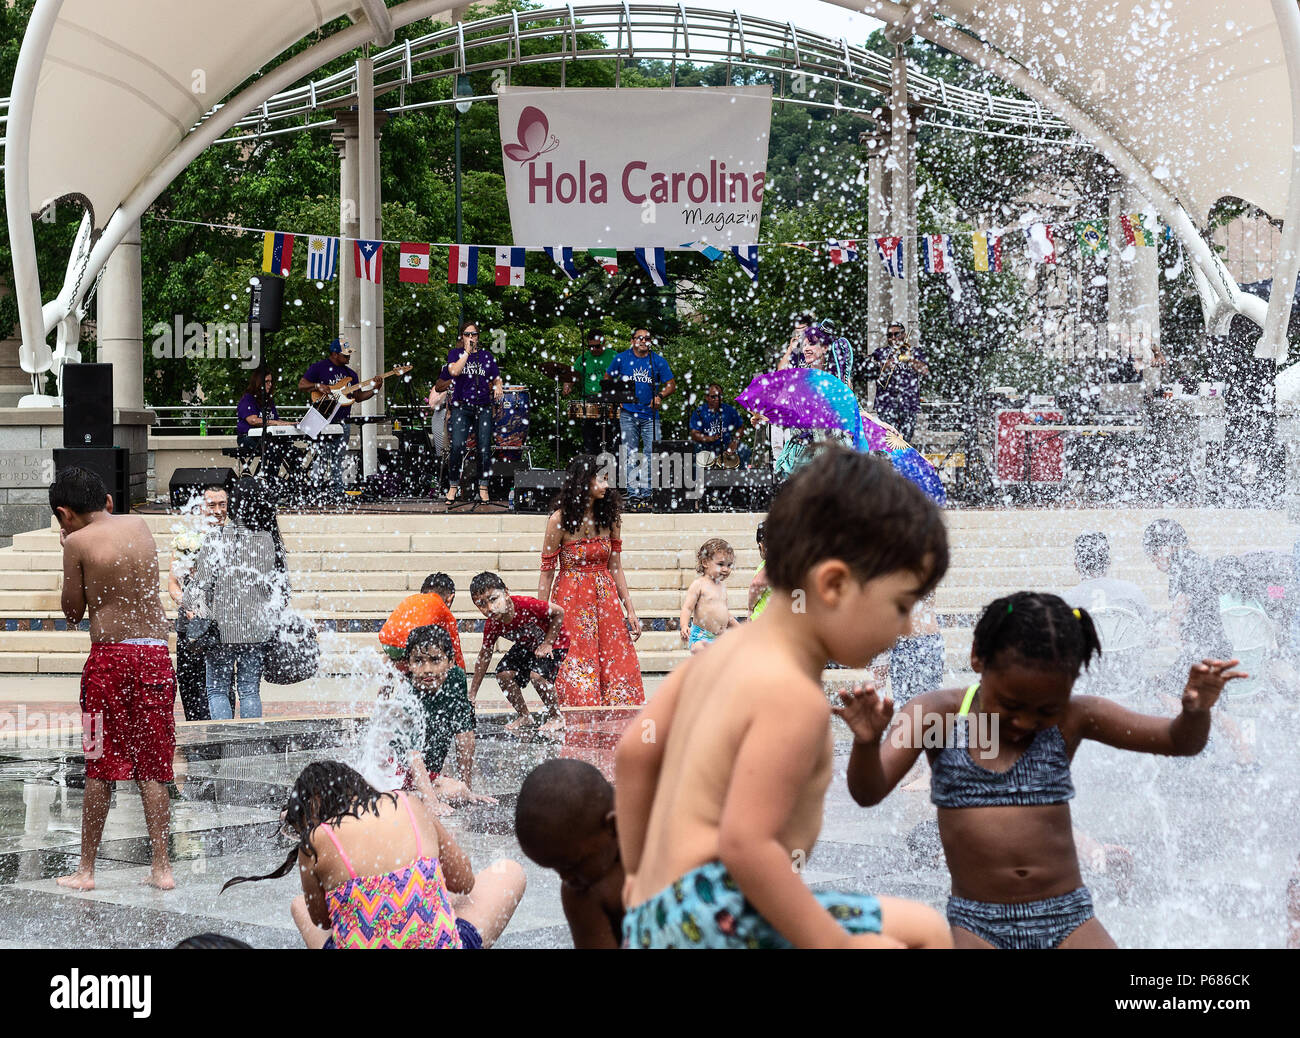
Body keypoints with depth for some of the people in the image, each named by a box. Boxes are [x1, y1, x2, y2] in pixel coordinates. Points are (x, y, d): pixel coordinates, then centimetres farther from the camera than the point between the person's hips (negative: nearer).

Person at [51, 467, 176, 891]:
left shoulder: (78, 542, -5)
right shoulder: (139, 524, 9)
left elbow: (73, 612, 2)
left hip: (110, 655, -4)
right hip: (156, 653, 4)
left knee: (100, 769, 3)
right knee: (152, 769, 8)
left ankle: (86, 869, 9)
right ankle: (161, 867, 8)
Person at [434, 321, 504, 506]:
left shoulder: (486, 355, 13)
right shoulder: (455, 353, 7)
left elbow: (496, 379, 16)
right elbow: (454, 371, -13)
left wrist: (498, 387, -6)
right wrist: (467, 352, -11)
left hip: (483, 407, 2)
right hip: (461, 406, -2)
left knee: (484, 448, -4)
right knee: (458, 446, -15)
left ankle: (483, 488, 6)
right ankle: (453, 487, -3)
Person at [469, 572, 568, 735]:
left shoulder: (525, 605, -37)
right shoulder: (492, 626, -19)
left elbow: (559, 613, -24)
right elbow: (484, 657, -6)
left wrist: (547, 644, -22)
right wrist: (472, 695, -5)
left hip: (554, 642, -6)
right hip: (527, 646, 6)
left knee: (537, 675, -28)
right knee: (504, 674, -11)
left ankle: (556, 718, -7)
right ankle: (524, 716, 9)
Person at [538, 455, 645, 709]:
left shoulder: (610, 516, 5)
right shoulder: (560, 520, -8)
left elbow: (615, 568, 11)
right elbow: (547, 572, -4)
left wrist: (630, 610, 7)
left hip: (606, 598, 4)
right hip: (571, 600, -4)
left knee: (619, 673, 0)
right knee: (576, 679, -4)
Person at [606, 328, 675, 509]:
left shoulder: (658, 361, 2)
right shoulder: (622, 358, 3)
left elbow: (671, 385, 4)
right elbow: (608, 379, 15)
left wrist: (660, 396, -14)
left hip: (650, 414, 0)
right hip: (628, 413, 0)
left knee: (651, 452, -6)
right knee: (630, 452, -1)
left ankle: (645, 492, 0)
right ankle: (633, 492, 1)